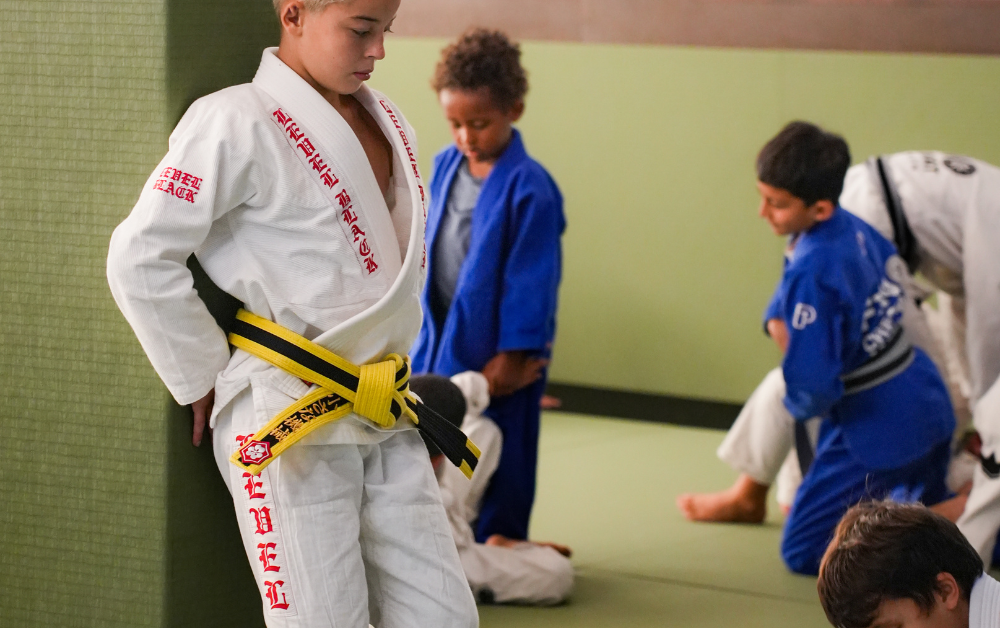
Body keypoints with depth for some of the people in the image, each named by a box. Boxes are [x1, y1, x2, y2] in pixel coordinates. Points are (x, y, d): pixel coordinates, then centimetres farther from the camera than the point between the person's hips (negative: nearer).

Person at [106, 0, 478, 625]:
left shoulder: (385, 122, 13)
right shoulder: (237, 123, -12)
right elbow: (140, 259, -13)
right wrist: (202, 380, -6)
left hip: (384, 422, 8)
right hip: (290, 425, -7)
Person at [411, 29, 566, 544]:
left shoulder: (529, 188, -17)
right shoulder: (445, 166, 3)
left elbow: (532, 280, -15)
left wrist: (513, 357, -14)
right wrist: (428, 328, 13)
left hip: (496, 347, -6)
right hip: (441, 337, 6)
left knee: (496, 457, 4)